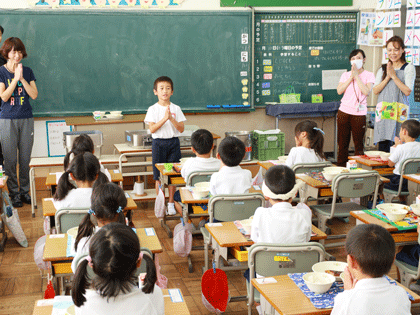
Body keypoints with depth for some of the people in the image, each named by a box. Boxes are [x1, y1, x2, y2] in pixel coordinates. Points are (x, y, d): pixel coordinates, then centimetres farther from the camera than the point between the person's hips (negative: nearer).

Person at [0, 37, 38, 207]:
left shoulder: (28, 72, 6)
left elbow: (34, 95, -4)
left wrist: (22, 78, -13)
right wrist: (16, 78, -16)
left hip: (26, 119, 3)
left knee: (25, 157, 7)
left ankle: (25, 190, 19)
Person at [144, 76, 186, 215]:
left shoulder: (176, 109, 3)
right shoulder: (153, 109, -1)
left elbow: (181, 129, -3)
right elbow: (152, 129, -11)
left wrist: (171, 118, -17)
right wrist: (164, 118, -21)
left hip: (173, 142, 1)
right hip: (158, 143, -1)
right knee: (159, 176, 2)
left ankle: (171, 203, 17)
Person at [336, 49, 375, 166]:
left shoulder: (369, 75, 2)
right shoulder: (346, 75, 11)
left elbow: (366, 91, -14)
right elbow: (339, 91, -3)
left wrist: (357, 76, -11)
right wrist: (351, 77, -7)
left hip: (359, 113, -3)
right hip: (344, 111, 3)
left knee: (358, 144, 0)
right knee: (342, 143, 6)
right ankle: (341, 168, 15)